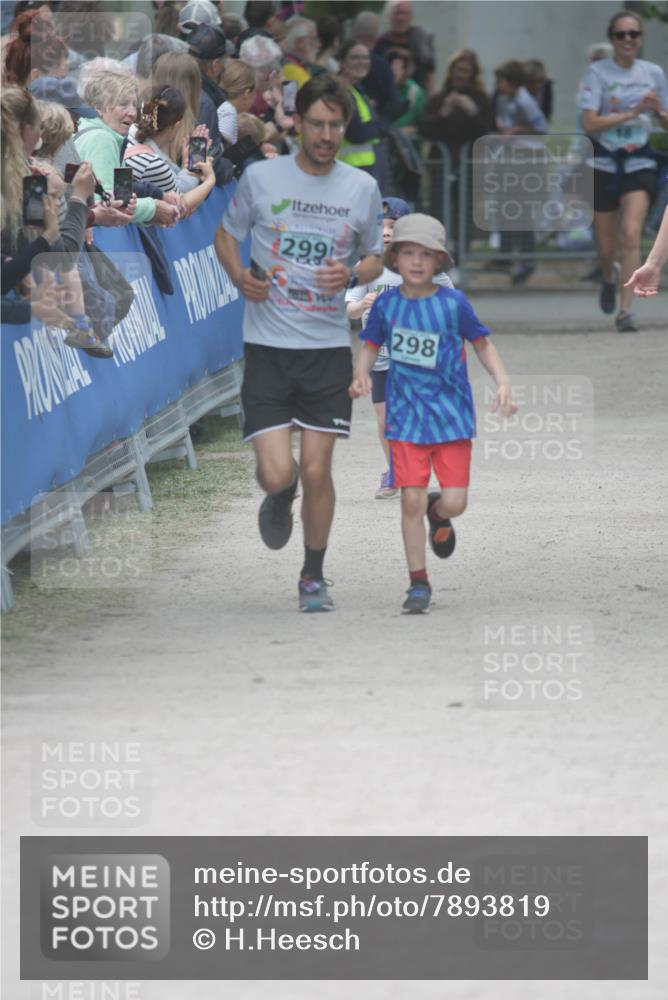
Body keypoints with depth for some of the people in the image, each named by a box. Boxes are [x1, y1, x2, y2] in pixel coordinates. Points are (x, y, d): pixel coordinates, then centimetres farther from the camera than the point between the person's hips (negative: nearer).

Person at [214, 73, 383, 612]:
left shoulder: (363, 188, 3)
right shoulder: (261, 178, -2)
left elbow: (375, 259, 14)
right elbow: (226, 234, 12)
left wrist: (351, 275, -9)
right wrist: (240, 276, -8)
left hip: (329, 349, 1)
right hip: (267, 346, -1)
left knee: (317, 471, 0)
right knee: (277, 474, -10)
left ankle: (314, 576, 19)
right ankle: (279, 500, 28)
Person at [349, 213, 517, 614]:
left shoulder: (453, 303, -5)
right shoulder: (387, 304, 0)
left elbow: (482, 344, 6)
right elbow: (371, 345, 12)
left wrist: (503, 382, -7)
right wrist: (361, 374, -8)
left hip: (451, 413, -1)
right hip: (407, 416, 1)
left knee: (455, 501, -5)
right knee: (411, 500, -6)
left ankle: (439, 514, 34)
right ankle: (419, 583, 6)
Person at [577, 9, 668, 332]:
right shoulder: (597, 72, -6)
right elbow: (590, 123, -15)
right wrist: (633, 112, -23)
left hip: (639, 164, 0)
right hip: (603, 165, 0)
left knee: (631, 234, -18)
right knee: (606, 247, 7)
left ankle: (625, 311, -17)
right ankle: (609, 276, 43)